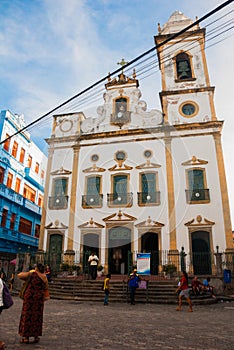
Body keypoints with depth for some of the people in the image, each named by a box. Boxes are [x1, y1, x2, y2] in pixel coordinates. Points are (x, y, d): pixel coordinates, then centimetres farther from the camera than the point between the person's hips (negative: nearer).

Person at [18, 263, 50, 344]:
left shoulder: (31, 274, -9)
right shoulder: (44, 278, 1)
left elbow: (19, 275, -4)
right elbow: (46, 288, 11)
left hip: (29, 297, -3)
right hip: (39, 298, 3)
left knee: (27, 316, 7)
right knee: (37, 316, 12)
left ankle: (26, 337, 11)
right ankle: (36, 336, 18)